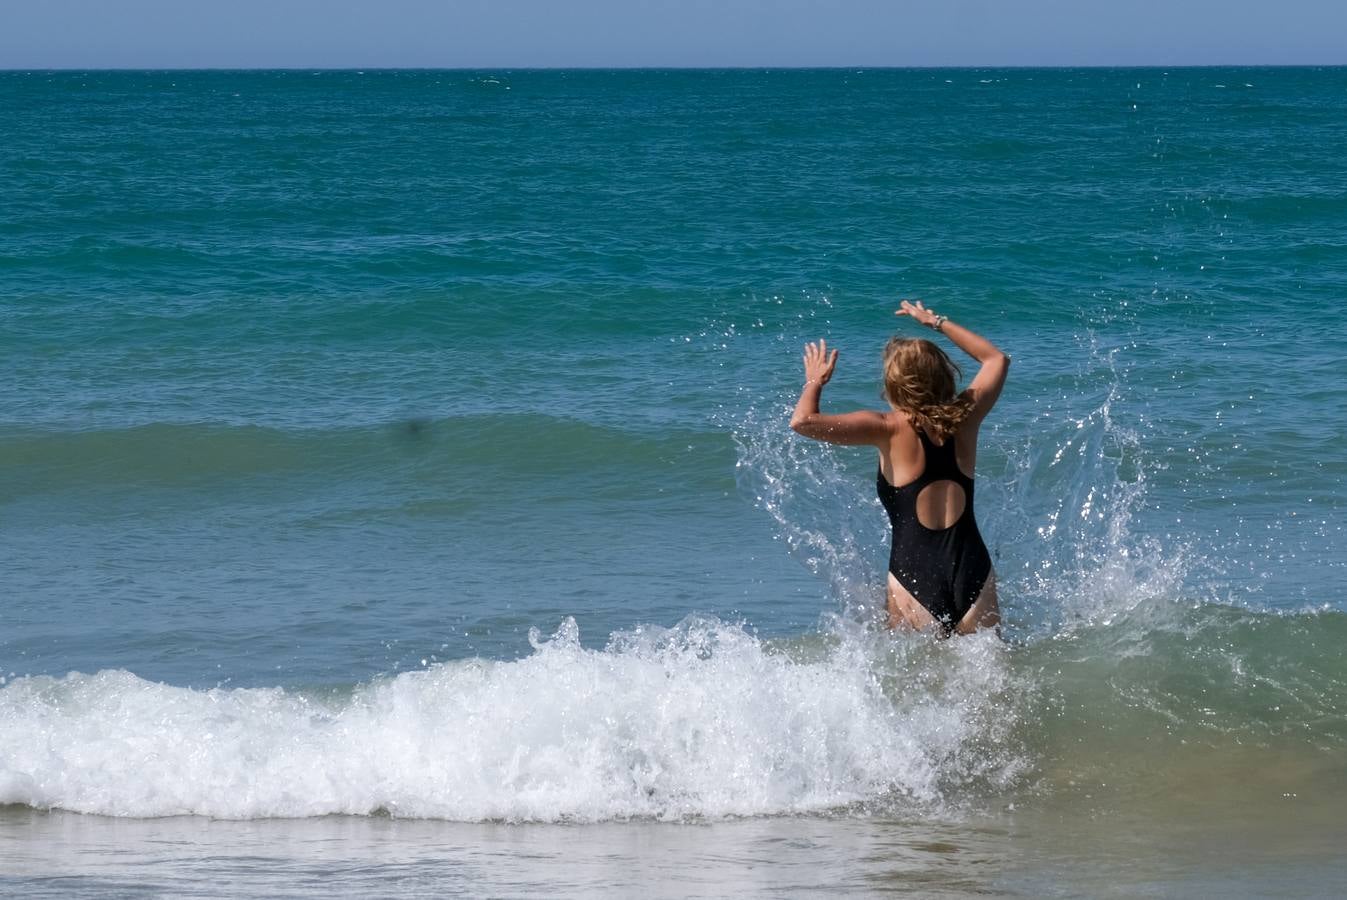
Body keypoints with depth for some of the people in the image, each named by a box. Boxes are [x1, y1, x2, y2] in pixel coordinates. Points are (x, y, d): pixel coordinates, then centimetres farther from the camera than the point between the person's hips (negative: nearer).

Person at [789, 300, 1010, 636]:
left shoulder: (892, 429, -6)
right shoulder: (964, 419, 6)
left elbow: (803, 421, -14)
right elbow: (998, 359, 26)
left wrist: (814, 382, 7)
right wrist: (937, 323, 35)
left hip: (914, 581, -3)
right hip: (974, 577, 3)